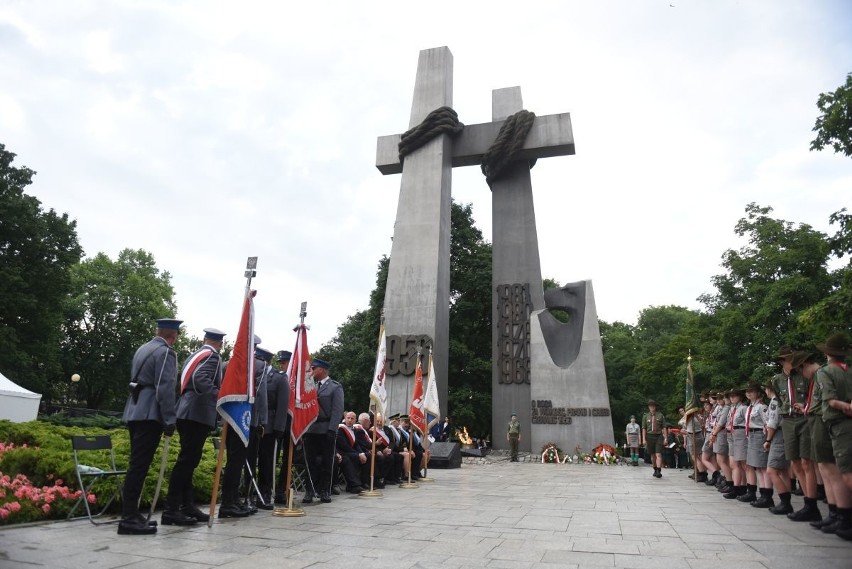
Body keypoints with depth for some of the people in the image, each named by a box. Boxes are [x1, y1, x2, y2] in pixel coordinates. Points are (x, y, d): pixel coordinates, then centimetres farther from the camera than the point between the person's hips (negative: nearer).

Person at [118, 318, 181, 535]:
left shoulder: (143, 348, 16)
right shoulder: (166, 352, -11)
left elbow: (136, 380, 19)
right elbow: (165, 388, -18)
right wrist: (170, 420, -13)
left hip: (135, 413, 9)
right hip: (150, 415, -9)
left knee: (136, 464, 13)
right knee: (139, 465, -8)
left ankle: (131, 513, 20)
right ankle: (129, 519, -5)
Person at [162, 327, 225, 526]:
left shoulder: (194, 355, 19)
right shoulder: (213, 356, -7)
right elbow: (200, 379, -24)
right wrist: (218, 394, -28)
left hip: (187, 414, 9)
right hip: (198, 415, -9)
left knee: (188, 461, 12)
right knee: (186, 461, -8)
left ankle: (187, 506, 17)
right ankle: (171, 510, -6)